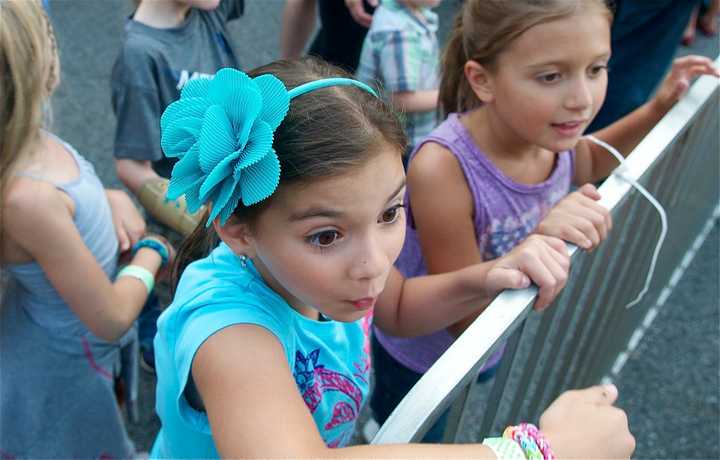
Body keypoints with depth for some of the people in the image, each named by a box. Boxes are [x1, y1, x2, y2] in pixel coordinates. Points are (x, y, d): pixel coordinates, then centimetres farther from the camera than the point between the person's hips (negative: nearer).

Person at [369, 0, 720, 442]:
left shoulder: (547, 131, -19)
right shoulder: (442, 169, -39)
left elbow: (588, 162, 8)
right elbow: (464, 318, -30)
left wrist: (659, 107, -4)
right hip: (418, 360, -6)